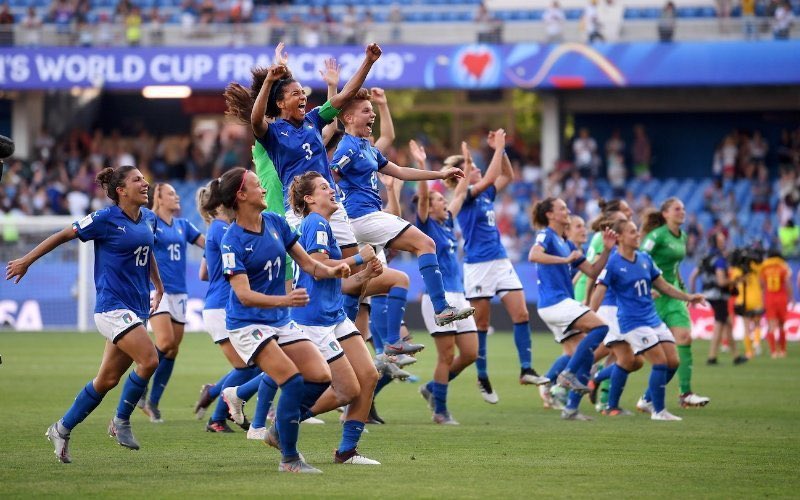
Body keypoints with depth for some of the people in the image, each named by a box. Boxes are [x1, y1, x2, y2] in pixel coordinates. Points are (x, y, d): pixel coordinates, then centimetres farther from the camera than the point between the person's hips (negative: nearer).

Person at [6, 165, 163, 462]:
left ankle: (62, 429, 21)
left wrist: (159, 286, 34)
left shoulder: (149, 219, 8)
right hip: (113, 305, -7)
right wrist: (27, 260, 4)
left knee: (108, 379, 8)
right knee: (149, 359, -22)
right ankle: (122, 420, -3)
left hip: (137, 308, 7)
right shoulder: (106, 220, -12)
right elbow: (64, 236, -2)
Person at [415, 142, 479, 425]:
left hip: (458, 297, 8)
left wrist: (468, 165, 29)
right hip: (438, 297, -8)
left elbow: (461, 194, 26)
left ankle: (433, 388, 22)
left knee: (470, 353, 4)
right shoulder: (426, 226, -3)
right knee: (447, 356, -5)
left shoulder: (447, 223, 16)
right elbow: (422, 197, -18)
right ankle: (440, 410, 4)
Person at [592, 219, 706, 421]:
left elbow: (663, 286, 18)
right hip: (633, 323, -7)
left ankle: (648, 400, 22)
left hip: (654, 319, 7)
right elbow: (599, 292, -17)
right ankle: (658, 411, -2)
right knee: (661, 362, -14)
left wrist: (688, 297, 12)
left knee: (673, 362, 2)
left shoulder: (645, 258, 9)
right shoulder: (612, 264, -11)